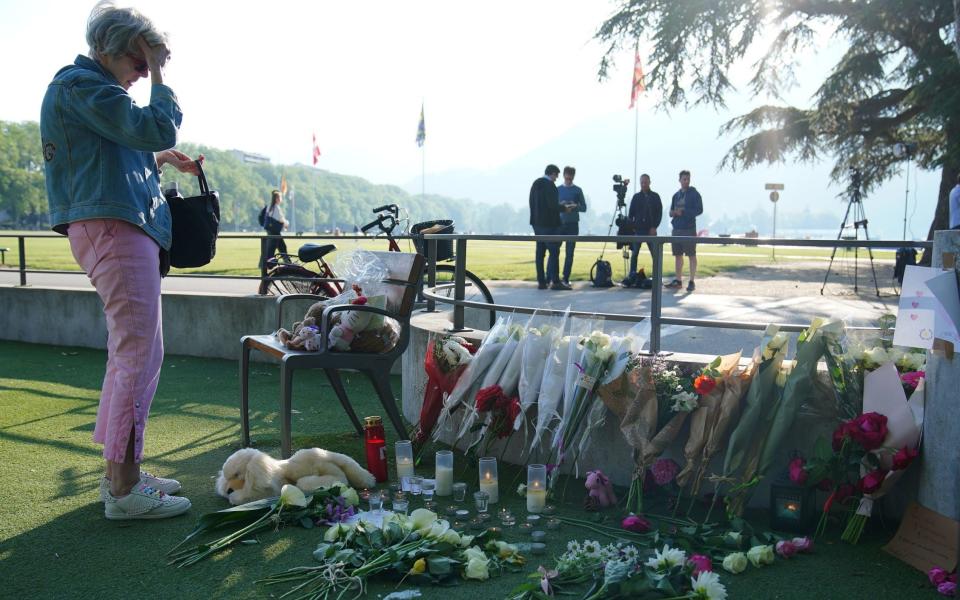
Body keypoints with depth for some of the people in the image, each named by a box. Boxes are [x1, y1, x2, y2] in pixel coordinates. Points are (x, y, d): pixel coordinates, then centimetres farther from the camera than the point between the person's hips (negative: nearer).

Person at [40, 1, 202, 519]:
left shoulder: (80, 85, 24)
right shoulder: (81, 85, -9)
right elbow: (157, 128, -18)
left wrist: (159, 158, 18)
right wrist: (159, 75, -5)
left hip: (117, 228, 11)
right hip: (114, 228, -11)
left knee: (129, 351, 14)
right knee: (139, 353, -12)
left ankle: (119, 471, 20)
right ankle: (123, 489, -7)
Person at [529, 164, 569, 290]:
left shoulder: (535, 184, 12)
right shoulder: (549, 185, -14)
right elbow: (553, 205, -19)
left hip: (537, 222, 8)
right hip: (548, 223, -8)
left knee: (540, 252, 8)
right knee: (554, 251, -5)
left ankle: (541, 281, 9)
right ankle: (555, 281, -7)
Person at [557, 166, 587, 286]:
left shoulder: (577, 190, 6)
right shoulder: (558, 189, 8)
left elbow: (584, 207, 4)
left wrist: (575, 207, -16)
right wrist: (560, 206, -14)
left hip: (572, 224, 0)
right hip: (559, 223, 0)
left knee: (569, 253, 0)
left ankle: (566, 278, 4)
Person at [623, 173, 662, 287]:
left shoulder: (655, 196, 6)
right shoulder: (636, 197, 9)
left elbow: (659, 213, 2)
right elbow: (631, 213, 8)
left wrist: (654, 227, -8)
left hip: (650, 230, -1)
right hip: (637, 229, 1)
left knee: (655, 254, 0)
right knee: (634, 253, -3)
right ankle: (632, 276, -1)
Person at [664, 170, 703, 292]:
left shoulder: (694, 194, -2)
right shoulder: (676, 195, 16)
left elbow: (699, 210, -9)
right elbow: (671, 211, 20)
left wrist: (683, 212, -17)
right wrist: (673, 212, -4)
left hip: (689, 229, -6)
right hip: (676, 229, 6)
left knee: (692, 255, -3)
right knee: (678, 254, 9)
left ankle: (692, 282, -1)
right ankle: (678, 280, 16)